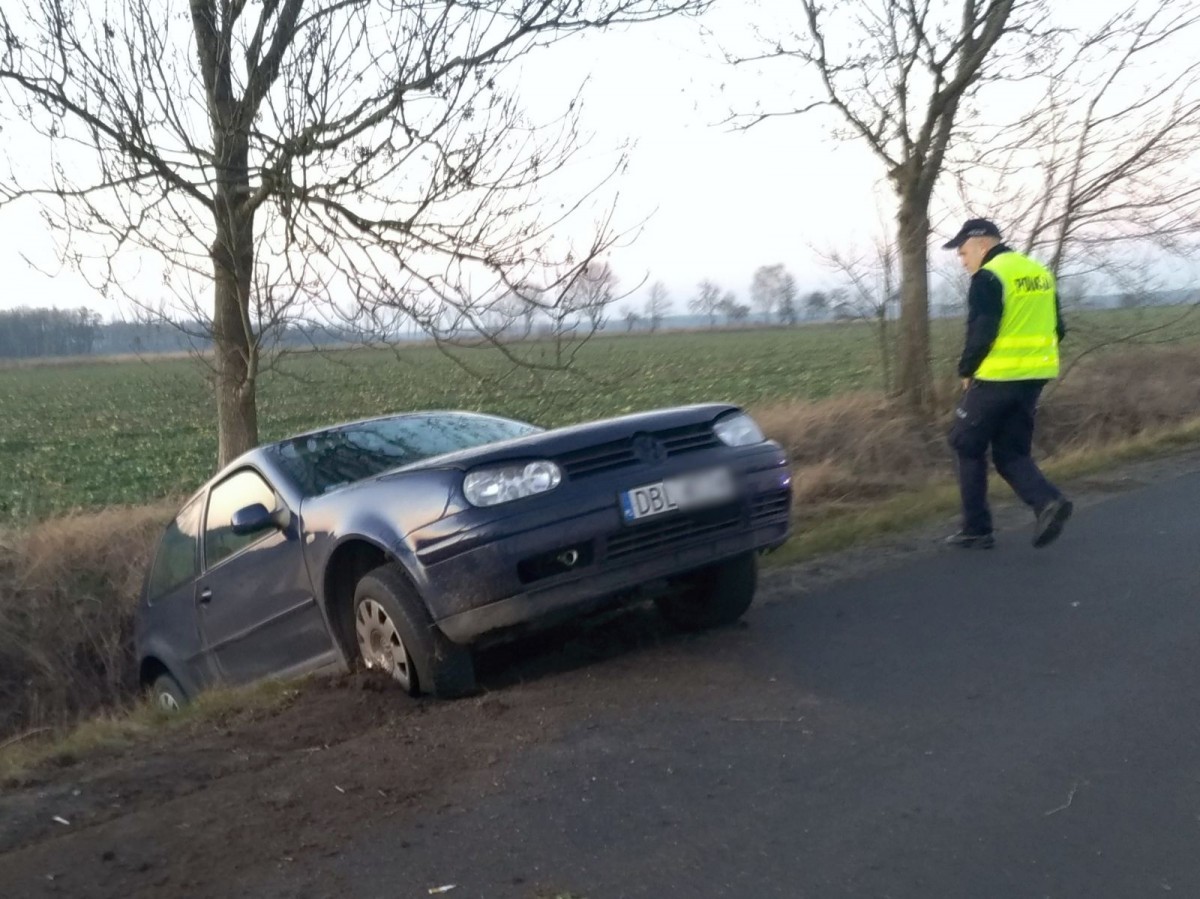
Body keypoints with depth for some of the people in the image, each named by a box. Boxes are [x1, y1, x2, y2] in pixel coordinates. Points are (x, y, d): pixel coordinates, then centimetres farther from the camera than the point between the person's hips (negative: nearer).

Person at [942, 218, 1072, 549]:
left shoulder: (988, 277, -12)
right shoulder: (1040, 272, 14)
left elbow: (980, 333, -18)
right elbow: (1057, 330, 16)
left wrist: (966, 370, -3)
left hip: (995, 379, -7)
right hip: (1034, 378, 8)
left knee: (969, 447, 8)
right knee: (1012, 453, 15)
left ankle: (976, 529, 10)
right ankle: (1049, 500, -10)